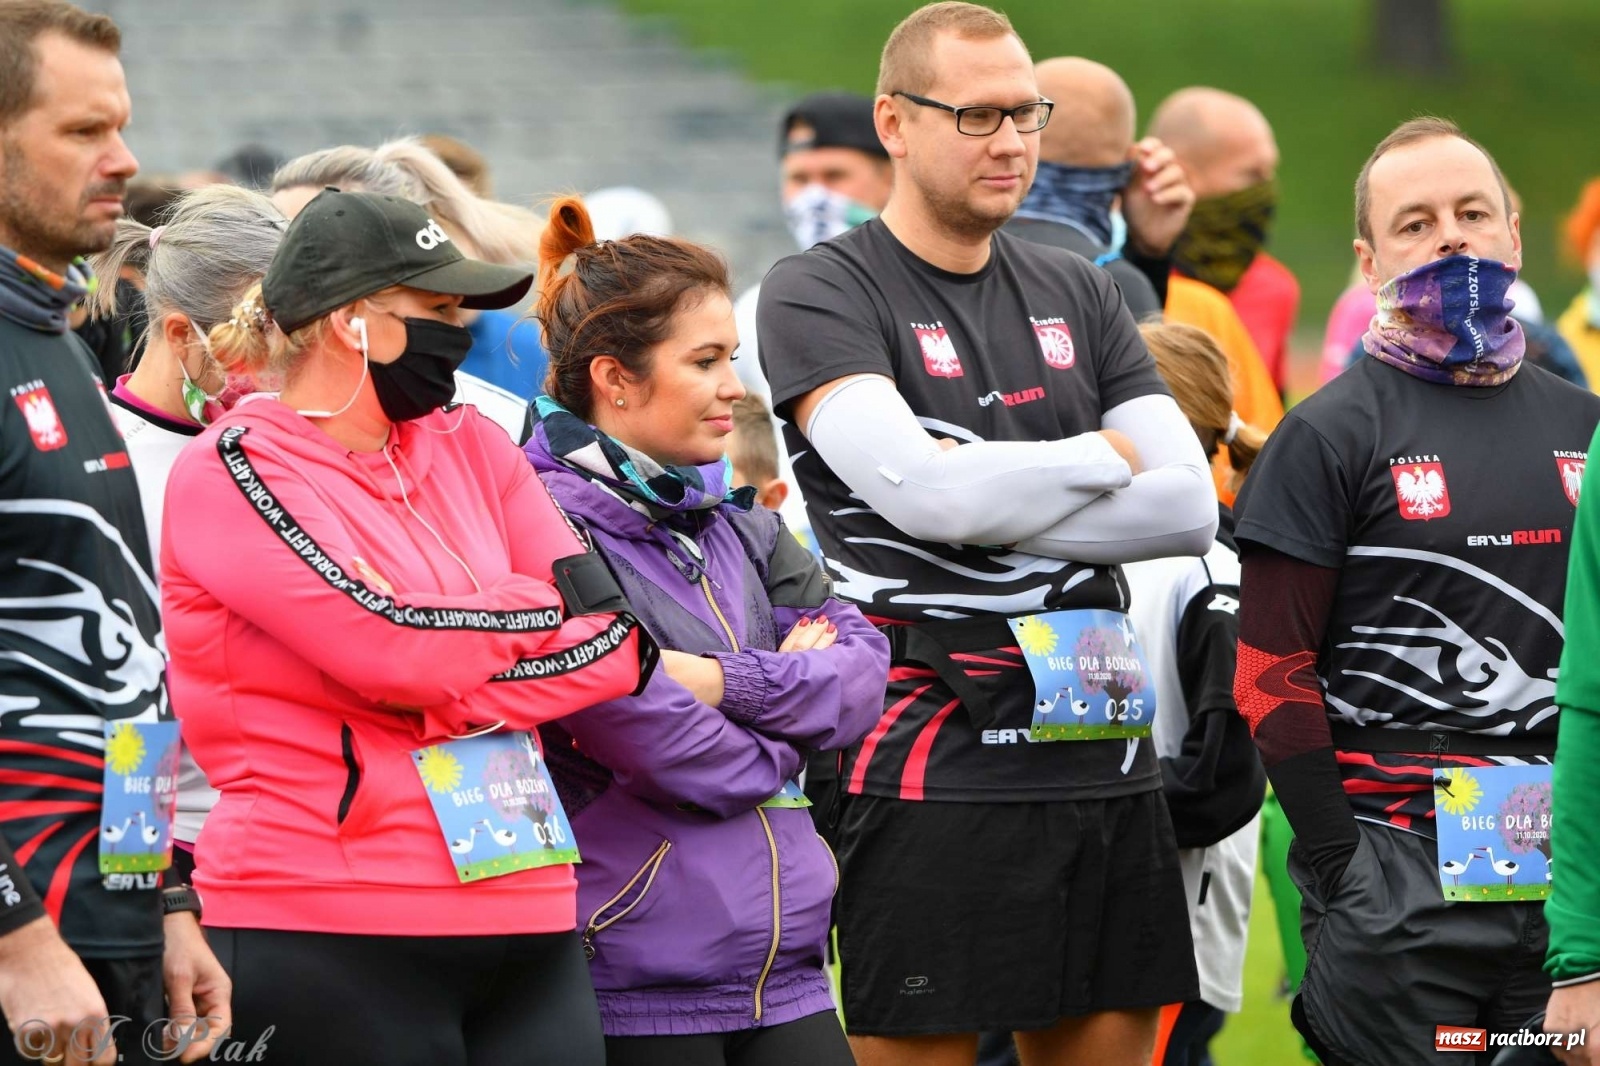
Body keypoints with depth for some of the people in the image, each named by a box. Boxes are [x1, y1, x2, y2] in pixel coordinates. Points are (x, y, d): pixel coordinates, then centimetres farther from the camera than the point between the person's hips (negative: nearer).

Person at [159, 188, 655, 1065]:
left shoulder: (470, 447, 15)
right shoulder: (231, 468, -3)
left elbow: (620, 636, 5)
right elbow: (392, 643, -16)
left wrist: (445, 684, -9)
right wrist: (545, 602, 1)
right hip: (327, 934, -6)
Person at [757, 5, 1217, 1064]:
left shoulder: (1075, 293, 14)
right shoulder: (820, 293, -2)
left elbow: (1189, 507, 3)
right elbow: (916, 486, -18)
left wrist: (988, 504, -9)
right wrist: (1106, 457, -2)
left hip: (1103, 763, 5)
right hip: (933, 770, -5)